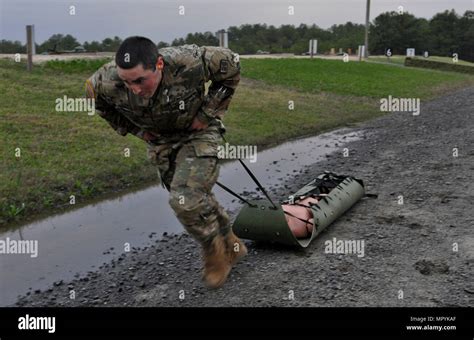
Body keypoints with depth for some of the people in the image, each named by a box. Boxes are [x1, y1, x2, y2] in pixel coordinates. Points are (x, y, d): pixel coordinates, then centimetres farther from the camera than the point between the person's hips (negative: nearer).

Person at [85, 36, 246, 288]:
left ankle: (217, 255, 7)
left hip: (197, 132, -4)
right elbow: (95, 99, -2)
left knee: (186, 199, -20)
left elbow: (231, 65, -16)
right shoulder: (107, 83, -28)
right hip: (160, 141, 4)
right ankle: (231, 246, 36)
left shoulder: (189, 62, -36)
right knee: (197, 199, 12)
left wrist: (208, 113, -16)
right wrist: (134, 129, -6)